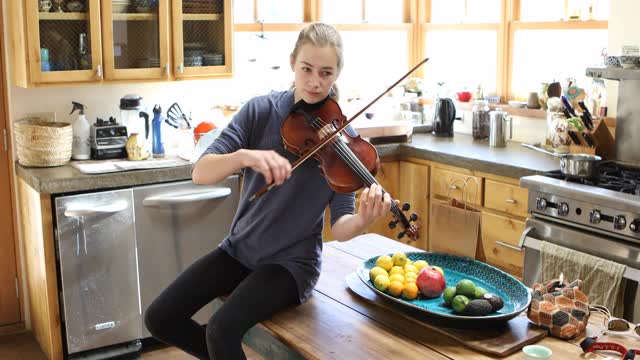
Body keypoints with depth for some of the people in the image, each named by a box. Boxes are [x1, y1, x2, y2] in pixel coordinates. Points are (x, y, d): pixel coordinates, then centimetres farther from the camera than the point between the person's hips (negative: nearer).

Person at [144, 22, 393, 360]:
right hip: (240, 248, 4)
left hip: (292, 260, -3)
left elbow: (339, 228, -14)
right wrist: (244, 155, -35)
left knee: (221, 331, -25)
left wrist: (362, 221, -37)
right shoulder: (262, 110, -7)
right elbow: (200, 173, -15)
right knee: (159, 318, -2)